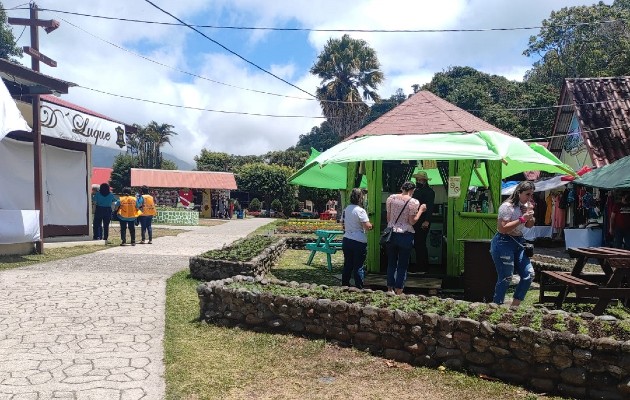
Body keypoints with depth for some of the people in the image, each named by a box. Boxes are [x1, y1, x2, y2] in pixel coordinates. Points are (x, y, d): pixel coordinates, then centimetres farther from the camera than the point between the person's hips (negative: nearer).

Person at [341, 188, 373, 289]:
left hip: (346, 240, 7)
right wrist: (371, 226, 2)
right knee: (358, 267, 0)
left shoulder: (346, 209, 7)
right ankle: (359, 288, 5)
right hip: (359, 242, -7)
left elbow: (342, 223, 18)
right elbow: (367, 226, -19)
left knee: (347, 265, 15)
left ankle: (344, 285, 21)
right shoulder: (360, 210, -15)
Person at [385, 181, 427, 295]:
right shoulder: (413, 202, -7)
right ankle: (398, 292, 6)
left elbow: (388, 218, 8)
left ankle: (390, 289, 16)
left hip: (391, 233, 4)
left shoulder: (391, 198, 4)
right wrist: (421, 210, 2)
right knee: (403, 265, 4)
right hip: (405, 235, -3)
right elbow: (412, 221, -8)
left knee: (391, 263, 13)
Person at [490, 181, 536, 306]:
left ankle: (515, 305, 15)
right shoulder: (507, 206, -16)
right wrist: (522, 219, -23)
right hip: (504, 243, -9)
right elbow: (502, 229, -23)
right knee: (506, 278, -7)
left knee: (529, 274, 4)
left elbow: (529, 225, 20)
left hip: (519, 243, 9)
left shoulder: (525, 205, 10)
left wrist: (530, 214, -1)